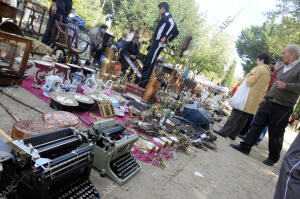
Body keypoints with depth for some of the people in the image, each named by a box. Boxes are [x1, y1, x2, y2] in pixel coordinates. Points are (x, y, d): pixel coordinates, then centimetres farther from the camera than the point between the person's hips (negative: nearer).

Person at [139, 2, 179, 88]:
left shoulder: (166, 15, -3)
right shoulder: (165, 17, 24)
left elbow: (173, 24, -24)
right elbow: (176, 31, 23)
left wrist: (165, 37, -23)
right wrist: (168, 40, 14)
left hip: (159, 43, -10)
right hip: (157, 42, 10)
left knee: (150, 62, -13)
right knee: (148, 61, 11)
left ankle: (143, 84, -13)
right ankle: (142, 81, 16)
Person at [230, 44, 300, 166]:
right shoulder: (282, 68, 16)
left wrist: (285, 86, -26)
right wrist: (265, 98, 23)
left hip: (283, 108, -7)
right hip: (269, 103, 7)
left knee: (275, 134, 4)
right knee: (257, 125, 7)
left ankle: (273, 158, 21)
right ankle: (245, 147, 14)